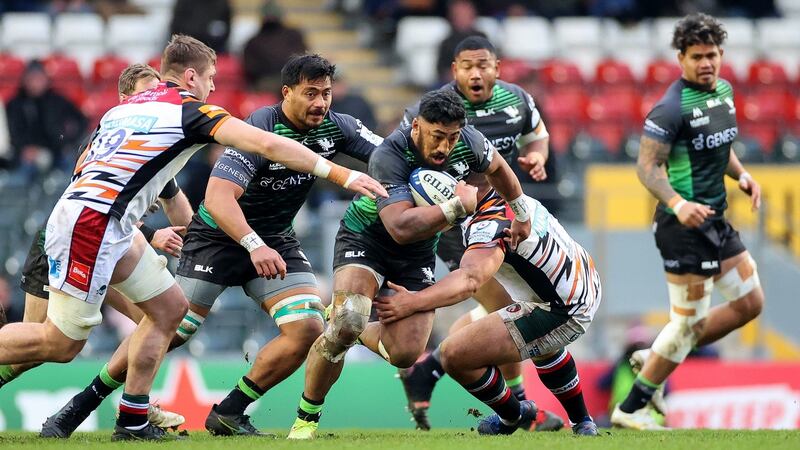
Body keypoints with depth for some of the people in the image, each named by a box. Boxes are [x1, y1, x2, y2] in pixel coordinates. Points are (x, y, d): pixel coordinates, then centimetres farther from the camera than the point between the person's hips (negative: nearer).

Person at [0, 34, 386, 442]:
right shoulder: (189, 109, -3)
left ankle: (133, 422, 11)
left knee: (170, 308, 12)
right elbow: (267, 145, -12)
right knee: (61, 343, -6)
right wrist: (342, 175, -11)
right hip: (92, 224, -9)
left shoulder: (126, 106, 20)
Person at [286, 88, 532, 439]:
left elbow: (497, 167, 11)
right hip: (365, 238, -5)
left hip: (418, 254, 5)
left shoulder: (468, 142, -16)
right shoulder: (388, 156, -32)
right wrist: (458, 205, -40)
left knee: (406, 352, -10)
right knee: (346, 323, -29)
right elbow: (401, 228, -43)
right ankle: (306, 417, -10)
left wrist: (521, 212, 23)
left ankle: (356, 330, 25)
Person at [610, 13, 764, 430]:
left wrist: (742, 175, 7)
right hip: (685, 225, -9)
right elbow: (647, 166, -20)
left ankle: (656, 359, 20)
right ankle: (630, 410, 7)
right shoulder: (671, 108, -18)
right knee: (690, 321, -4)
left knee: (750, 303, 13)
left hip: (716, 221, 9)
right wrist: (677, 203, -34)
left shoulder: (723, 91, 8)